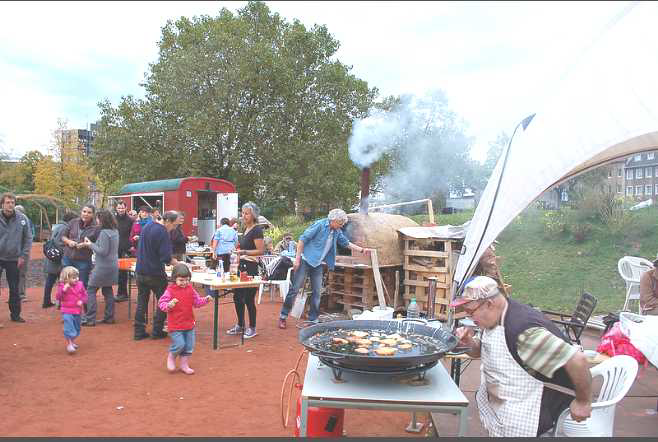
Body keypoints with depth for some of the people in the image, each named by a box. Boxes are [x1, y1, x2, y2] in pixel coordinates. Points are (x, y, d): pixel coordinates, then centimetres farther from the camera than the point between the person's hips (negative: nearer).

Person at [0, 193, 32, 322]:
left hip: (14, 259, 1)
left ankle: (15, 314, 22)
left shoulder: (22, 219, -4)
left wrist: (23, 256, -4)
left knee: (14, 288, 10)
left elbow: (28, 239, 1)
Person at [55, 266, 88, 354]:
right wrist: (64, 289, -29)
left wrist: (82, 301, -9)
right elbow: (58, 297, -17)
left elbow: (85, 295, 10)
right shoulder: (62, 286, -10)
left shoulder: (80, 285, 2)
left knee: (76, 328, 17)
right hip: (67, 311, -5)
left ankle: (72, 341, 37)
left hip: (77, 311, 5)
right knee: (69, 328, -13)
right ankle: (69, 344, -4)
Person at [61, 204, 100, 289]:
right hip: (68, 258, 3)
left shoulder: (95, 228, -6)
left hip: (83, 261, -3)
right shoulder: (73, 222, 3)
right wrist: (68, 241, -8)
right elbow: (63, 236, 12)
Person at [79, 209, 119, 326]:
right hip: (113, 266, 8)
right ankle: (109, 317, 18)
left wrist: (91, 245, -9)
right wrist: (91, 243, 14)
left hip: (103, 267, -8)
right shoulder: (115, 231, 8)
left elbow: (103, 251, -20)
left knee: (91, 290, 1)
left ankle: (90, 319, 2)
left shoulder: (104, 232, -18)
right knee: (108, 290, 14)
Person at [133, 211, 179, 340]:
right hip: (155, 273, -7)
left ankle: (139, 331, 14)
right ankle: (157, 331, 10)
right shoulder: (163, 233, -17)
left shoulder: (146, 227, 8)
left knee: (141, 302, 12)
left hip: (140, 271, 7)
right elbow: (166, 257, -23)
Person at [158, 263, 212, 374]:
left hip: (189, 324, 5)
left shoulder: (190, 289, 5)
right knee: (179, 344, -12)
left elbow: (197, 302, 11)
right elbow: (161, 304, -11)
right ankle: (171, 357, 20)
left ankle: (184, 365, 26)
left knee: (189, 346, 9)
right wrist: (169, 305, -30)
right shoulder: (170, 290, -10)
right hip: (175, 325, -5)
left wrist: (206, 300, -5)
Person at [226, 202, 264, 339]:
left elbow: (260, 251, -19)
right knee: (237, 297, 13)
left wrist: (244, 252, -27)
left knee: (249, 299, -2)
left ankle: (252, 328, 12)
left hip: (251, 267, -9)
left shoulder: (256, 230, -13)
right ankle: (240, 325, 27)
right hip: (242, 266, 9)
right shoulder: (246, 229, 13)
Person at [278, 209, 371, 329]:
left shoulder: (337, 232, 7)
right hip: (305, 261, -7)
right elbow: (302, 239, -15)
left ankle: (313, 319, 17)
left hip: (318, 264, 7)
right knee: (295, 289, -4)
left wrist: (362, 250, 7)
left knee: (317, 293, 7)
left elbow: (347, 243, 18)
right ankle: (283, 316, 8)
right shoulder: (319, 225, -15)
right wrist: (297, 259, -17)